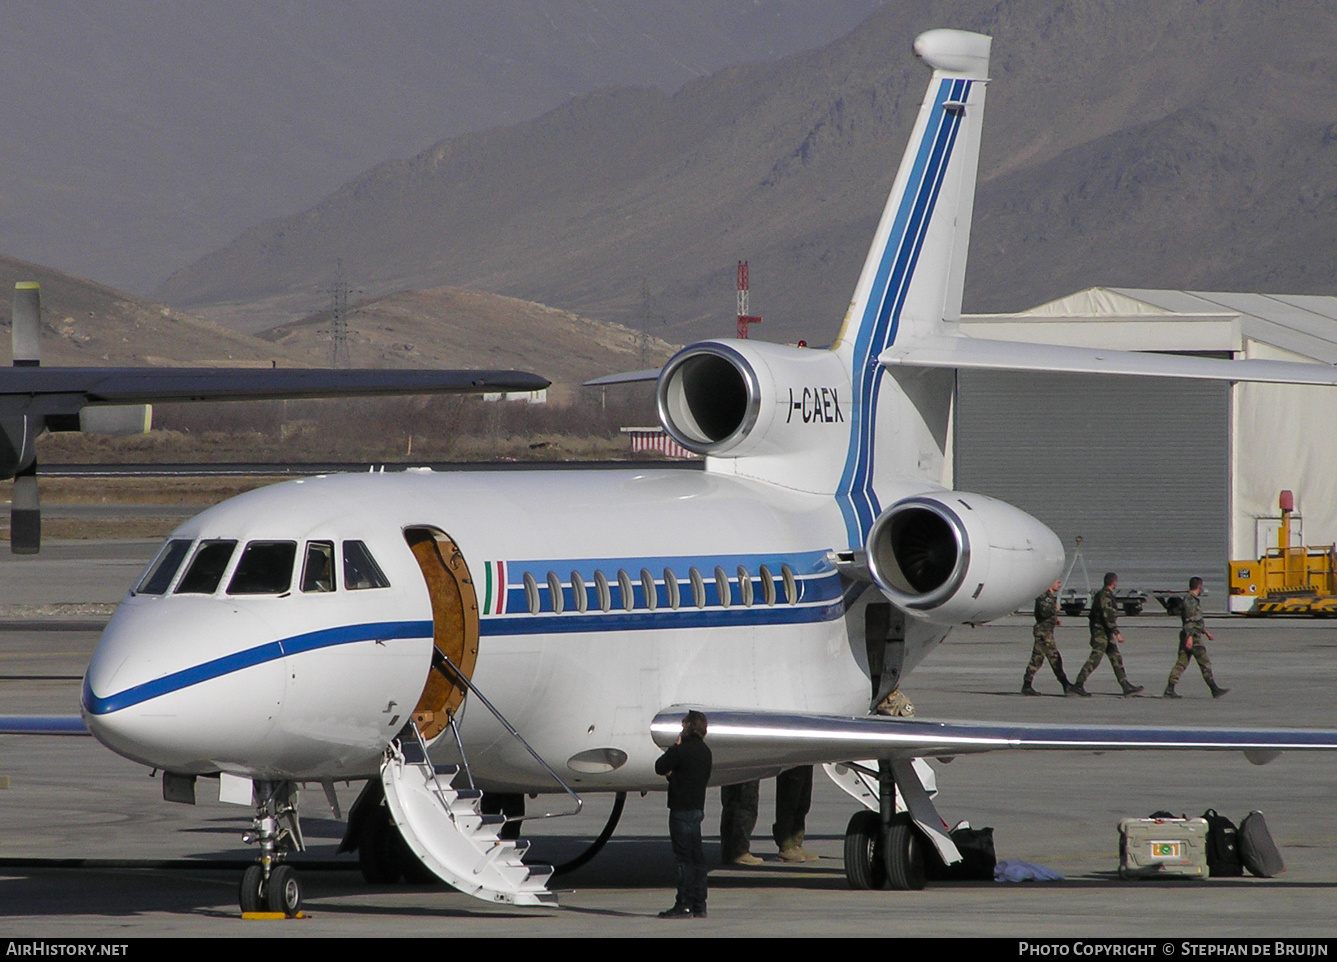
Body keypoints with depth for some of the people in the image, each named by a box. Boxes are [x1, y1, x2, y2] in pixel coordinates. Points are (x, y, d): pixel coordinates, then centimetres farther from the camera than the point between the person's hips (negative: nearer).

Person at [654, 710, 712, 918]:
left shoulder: (682, 750, -15)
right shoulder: (705, 751, 12)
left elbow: (660, 767, -7)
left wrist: (673, 747, 4)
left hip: (682, 809, -8)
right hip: (698, 806, 8)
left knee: (684, 857, -7)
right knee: (696, 857, 11)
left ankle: (684, 905, -8)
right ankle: (699, 905, 13)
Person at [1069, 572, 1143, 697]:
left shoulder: (1106, 594, 16)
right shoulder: (1104, 596, -16)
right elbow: (1107, 616, -24)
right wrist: (1116, 633, -26)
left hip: (1107, 635, 10)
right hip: (1101, 633, -10)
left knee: (1116, 659, 7)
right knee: (1094, 660, -9)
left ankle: (1126, 687, 5)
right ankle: (1078, 685, -5)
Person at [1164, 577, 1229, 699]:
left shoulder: (1193, 599, 20)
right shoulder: (1190, 600, -13)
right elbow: (1189, 620, -21)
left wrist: (1205, 631, 34)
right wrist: (1189, 637, -26)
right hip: (1193, 636, -10)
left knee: (1181, 663, 6)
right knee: (1205, 663, -4)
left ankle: (1169, 690, 2)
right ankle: (1215, 690, -1)